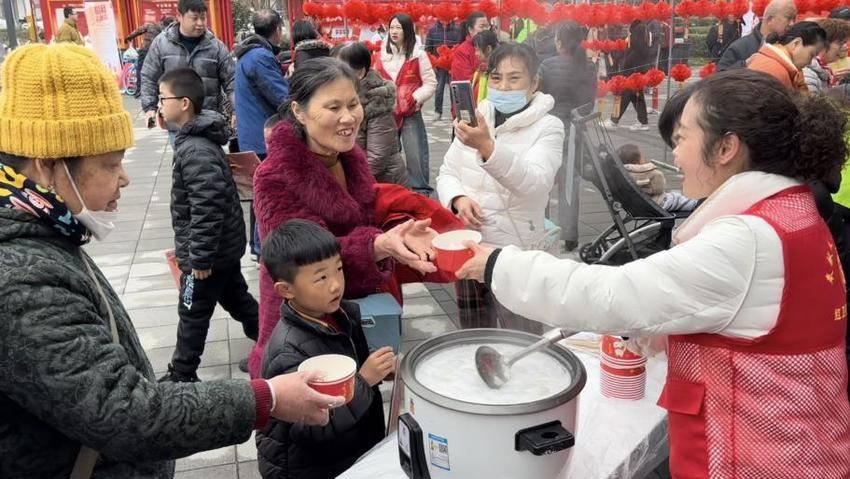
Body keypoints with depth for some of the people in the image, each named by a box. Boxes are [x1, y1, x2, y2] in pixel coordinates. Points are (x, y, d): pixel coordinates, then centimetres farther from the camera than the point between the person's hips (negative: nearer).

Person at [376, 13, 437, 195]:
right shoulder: (382, 54, 6)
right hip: (386, 112, 4)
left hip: (411, 113, -4)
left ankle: (420, 192, 6)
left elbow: (430, 83, -5)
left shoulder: (418, 55, -5)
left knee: (415, 154, -4)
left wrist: (414, 99, -16)